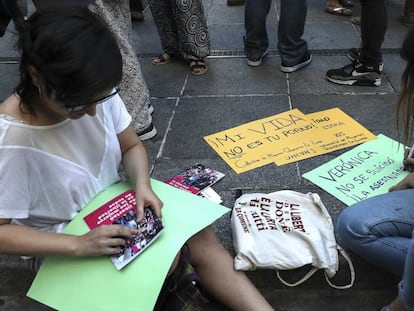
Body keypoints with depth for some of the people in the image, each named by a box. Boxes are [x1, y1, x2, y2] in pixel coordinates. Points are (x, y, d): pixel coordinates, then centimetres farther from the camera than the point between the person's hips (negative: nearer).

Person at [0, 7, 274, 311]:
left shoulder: (95, 93, -17)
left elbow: (131, 146, -1)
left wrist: (142, 184, -21)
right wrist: (78, 245, -30)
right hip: (66, 240, -4)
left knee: (201, 238, -14)